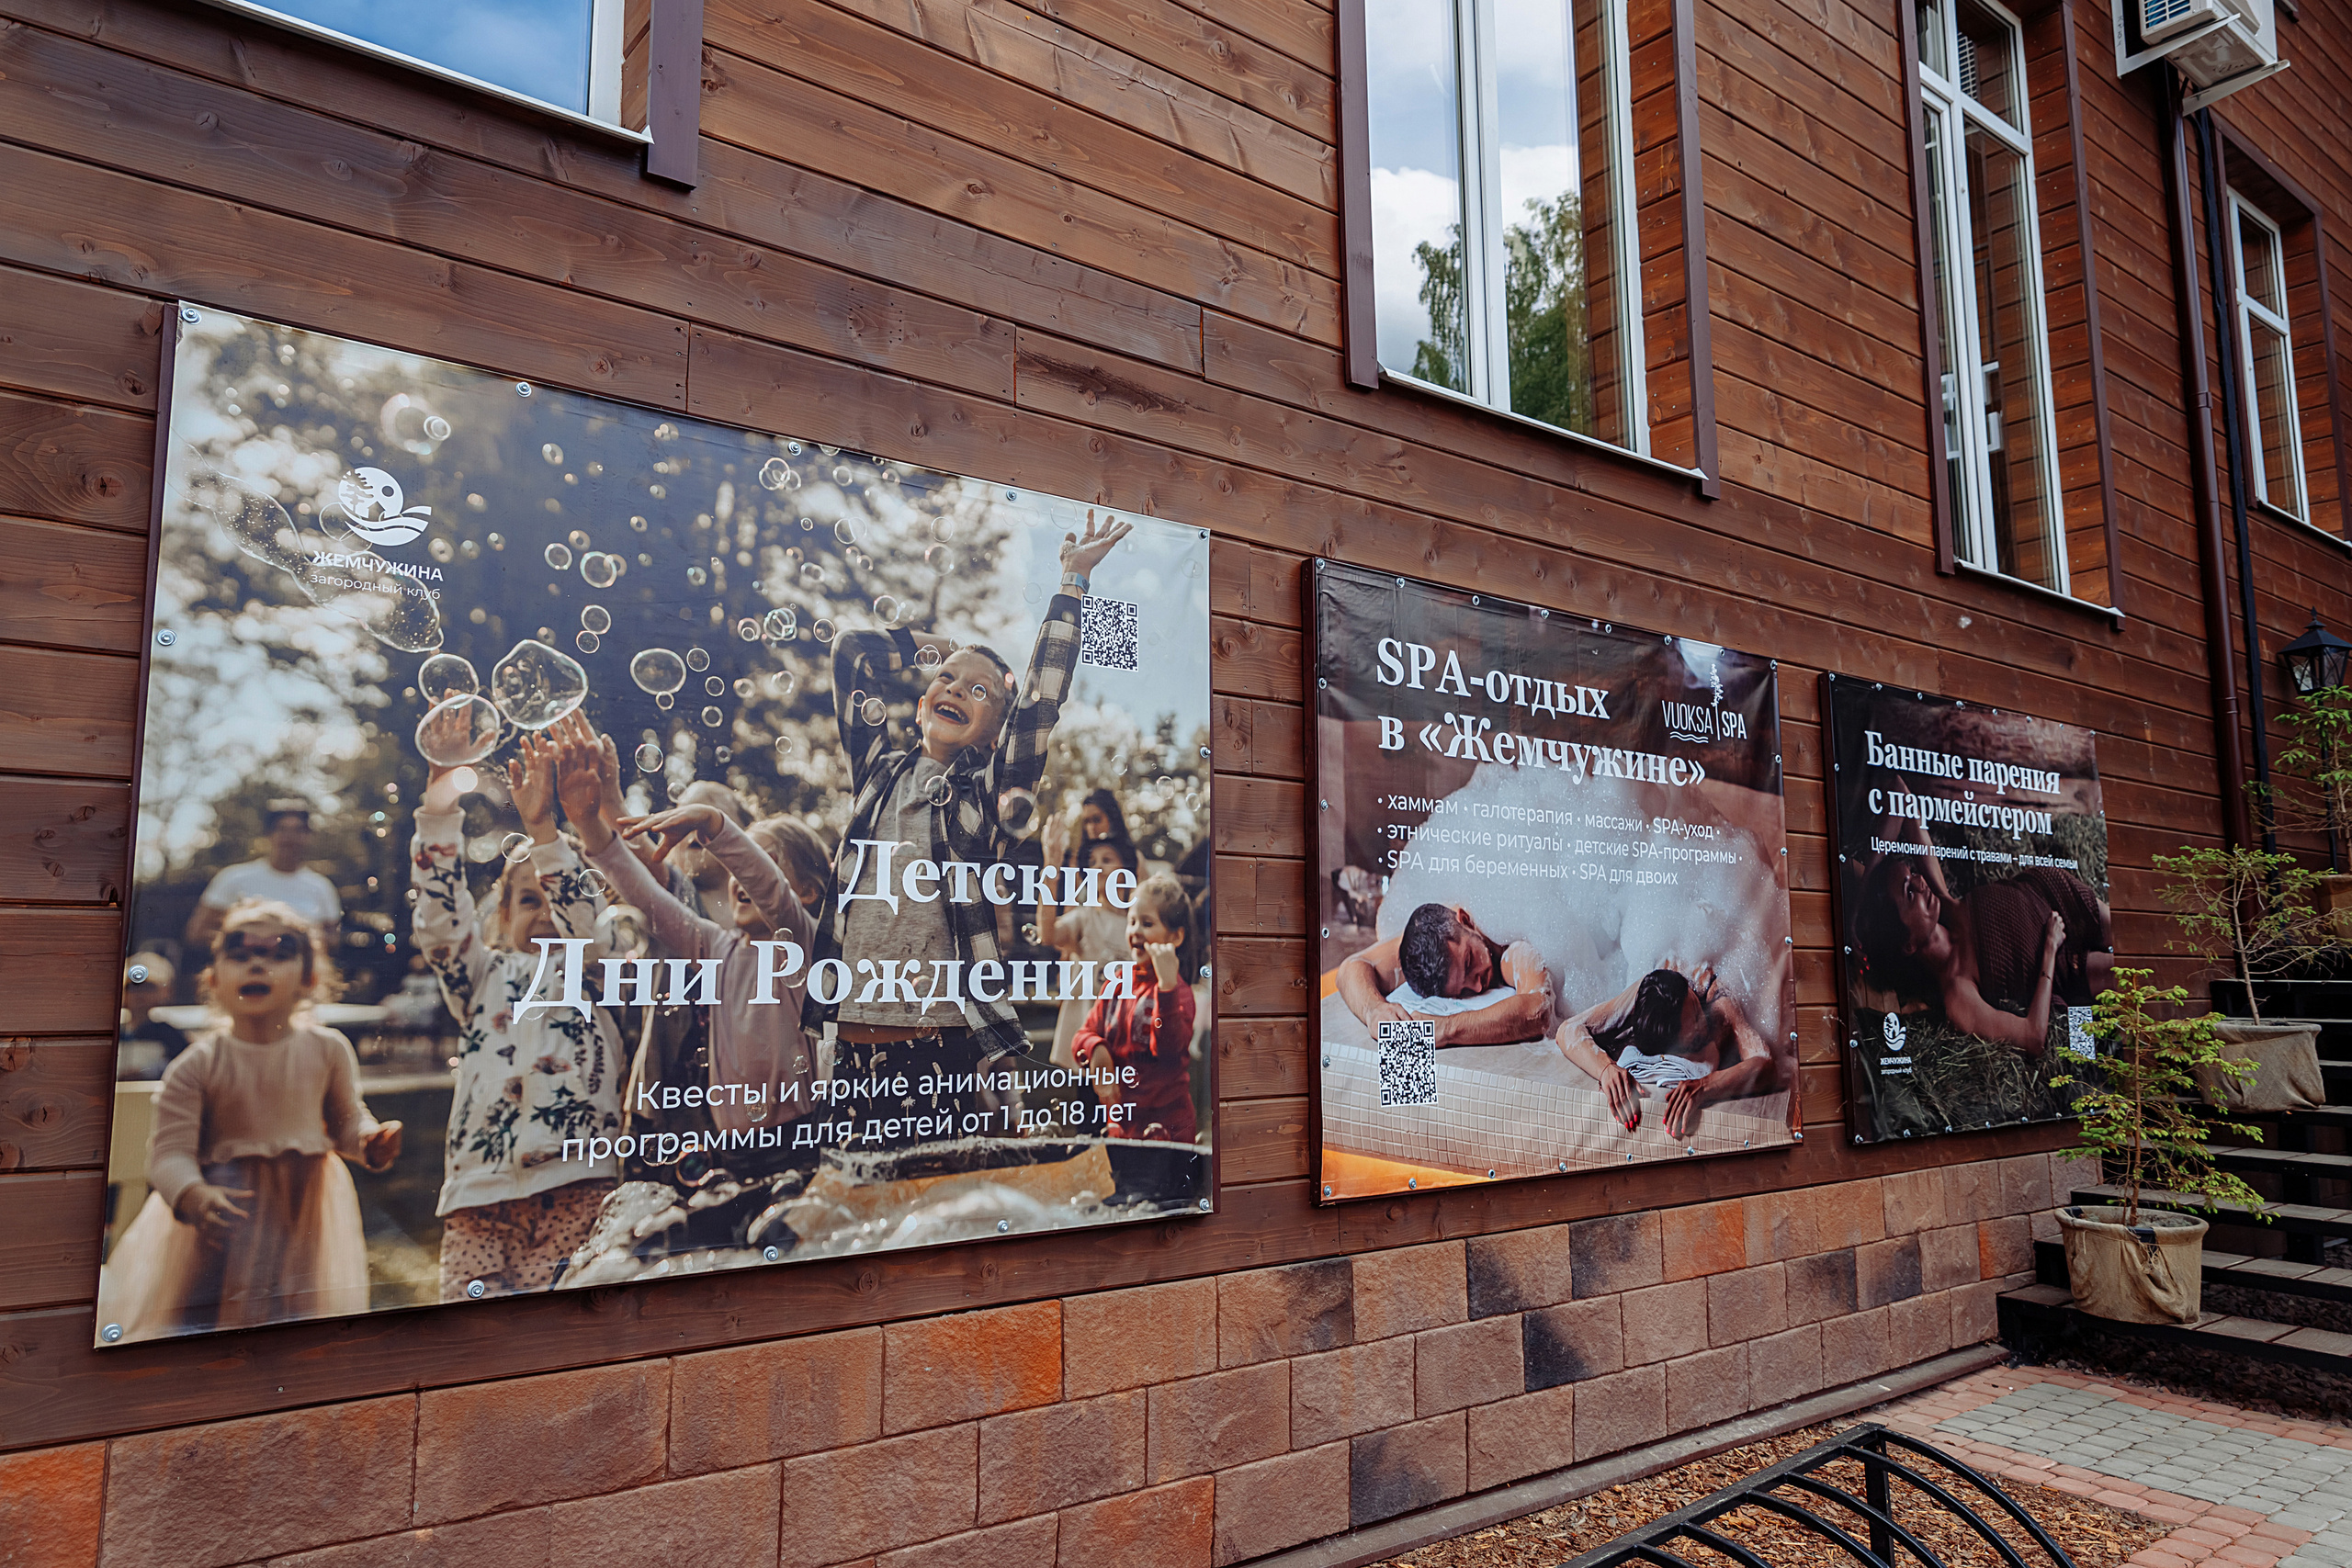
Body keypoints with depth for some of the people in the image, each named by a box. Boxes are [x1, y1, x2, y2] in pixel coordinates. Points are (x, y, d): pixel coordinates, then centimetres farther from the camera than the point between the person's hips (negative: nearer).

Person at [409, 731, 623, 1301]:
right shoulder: (484, 975, 23)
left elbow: (586, 916, -5)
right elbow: (442, 918, 7)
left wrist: (543, 828, -16)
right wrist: (438, 813, -5)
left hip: (575, 1176, -3)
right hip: (478, 1180, 3)